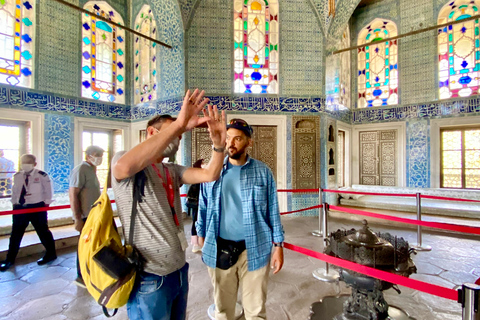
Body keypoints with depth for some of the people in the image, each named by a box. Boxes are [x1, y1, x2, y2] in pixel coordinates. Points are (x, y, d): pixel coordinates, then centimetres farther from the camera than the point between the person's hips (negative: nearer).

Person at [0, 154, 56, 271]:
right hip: (19, 207, 5)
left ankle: (51, 254, 21)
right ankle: (10, 259, 25)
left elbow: (48, 191, -4)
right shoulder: (17, 176, 6)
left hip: (37, 207, -4)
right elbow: (14, 191, 14)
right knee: (15, 234, 10)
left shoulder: (42, 175, -9)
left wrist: (46, 203, -6)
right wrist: (14, 203, 9)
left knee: (43, 231, 6)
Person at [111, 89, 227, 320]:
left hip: (179, 269, 7)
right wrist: (179, 124, -38)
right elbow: (125, 166, -36)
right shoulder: (121, 159, -10)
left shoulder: (173, 171, 9)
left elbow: (210, 175, -5)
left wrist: (218, 143, -23)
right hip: (150, 277, -6)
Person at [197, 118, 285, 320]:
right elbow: (203, 207, 7)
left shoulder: (262, 171, -3)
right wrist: (201, 236, 9)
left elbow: (272, 210, 1)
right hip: (219, 250, 2)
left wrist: (278, 245, 0)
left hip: (255, 249, -1)